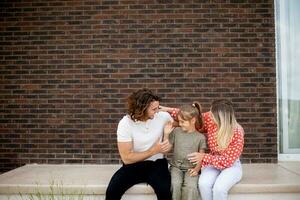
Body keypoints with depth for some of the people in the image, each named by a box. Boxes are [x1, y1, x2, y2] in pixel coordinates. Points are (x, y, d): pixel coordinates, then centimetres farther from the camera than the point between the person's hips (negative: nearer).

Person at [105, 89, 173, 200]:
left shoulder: (163, 116, -9)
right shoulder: (125, 124, -16)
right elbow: (126, 158, -17)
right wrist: (154, 150, -21)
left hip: (156, 164, 1)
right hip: (133, 165, 0)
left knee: (164, 190, -28)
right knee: (112, 190, -23)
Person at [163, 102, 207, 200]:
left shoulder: (200, 137, -1)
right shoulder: (176, 132, 2)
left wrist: (196, 169, -13)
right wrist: (166, 134, -6)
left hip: (191, 168, -1)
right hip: (176, 167, 1)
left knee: (191, 186, -28)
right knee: (174, 184, -27)